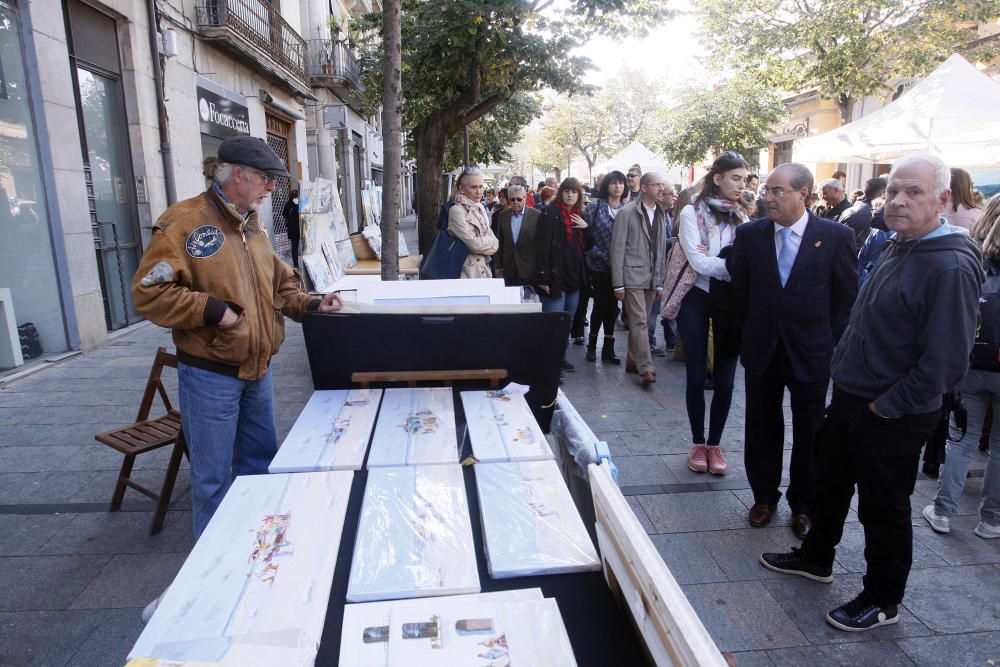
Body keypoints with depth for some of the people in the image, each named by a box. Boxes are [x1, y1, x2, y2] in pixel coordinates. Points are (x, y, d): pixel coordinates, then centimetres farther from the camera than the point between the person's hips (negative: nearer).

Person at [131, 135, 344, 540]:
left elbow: (277, 285, 17)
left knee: (261, 461, 21)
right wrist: (212, 310, -23)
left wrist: (310, 305, 2)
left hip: (258, 369, 8)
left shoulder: (251, 226, 11)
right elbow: (148, 292, -18)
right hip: (209, 374, -8)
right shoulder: (185, 223, -15)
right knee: (213, 477, 6)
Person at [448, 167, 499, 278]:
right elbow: (474, 244, -18)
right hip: (469, 272, -7)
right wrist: (489, 239, -1)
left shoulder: (480, 208, 11)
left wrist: (482, 241, -9)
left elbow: (494, 244, 9)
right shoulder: (456, 211, -11)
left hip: (485, 270, 7)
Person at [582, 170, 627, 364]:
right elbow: (584, 233, -5)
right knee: (601, 304, 1)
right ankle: (592, 344, 20)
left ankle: (608, 348, 18)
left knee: (612, 305, 8)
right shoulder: (594, 207, -3)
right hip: (599, 265, -3)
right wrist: (596, 252, -8)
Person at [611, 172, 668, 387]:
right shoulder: (627, 213, -6)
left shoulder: (660, 215, 11)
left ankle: (632, 362, 23)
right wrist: (618, 284, -11)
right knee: (639, 322, -9)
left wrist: (660, 281, 10)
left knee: (641, 321, 12)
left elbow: (661, 250, 14)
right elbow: (617, 249, -8)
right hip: (632, 277, -6)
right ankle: (645, 367, -6)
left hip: (652, 279, 6)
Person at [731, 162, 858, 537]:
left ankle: (802, 505, 30)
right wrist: (755, 332, 6)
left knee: (809, 435, 11)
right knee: (761, 430, 12)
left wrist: (828, 341, -2)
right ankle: (764, 496, 31)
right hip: (762, 351, 2)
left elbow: (846, 297, -1)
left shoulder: (837, 236, -7)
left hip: (811, 353, -1)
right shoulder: (749, 234, -2)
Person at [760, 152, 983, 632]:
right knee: (829, 483, 22)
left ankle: (882, 600, 31)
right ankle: (816, 558, 44)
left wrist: (885, 406, -18)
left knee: (883, 508, 9)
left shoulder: (951, 266, -22)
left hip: (893, 416, -9)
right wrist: (842, 369, 10)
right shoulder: (899, 248, 7)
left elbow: (945, 361, -26)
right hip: (850, 396, 9)